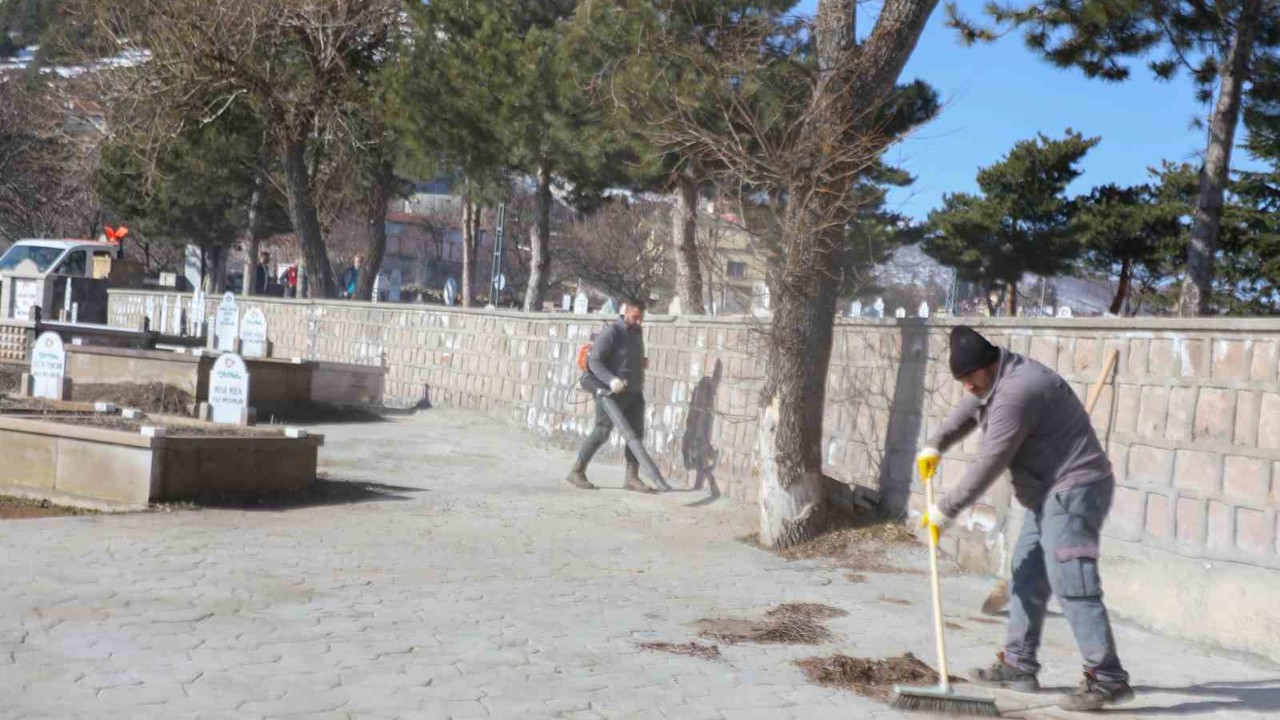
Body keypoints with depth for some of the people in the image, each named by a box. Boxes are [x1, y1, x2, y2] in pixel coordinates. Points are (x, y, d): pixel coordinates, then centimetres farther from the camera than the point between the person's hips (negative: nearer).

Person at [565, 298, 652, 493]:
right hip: (612, 392, -7)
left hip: (635, 393, 8)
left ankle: (632, 477, 7)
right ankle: (577, 472, 7)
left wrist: (642, 362, 9)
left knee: (636, 434, 3)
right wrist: (611, 380, -34)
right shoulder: (611, 332, -13)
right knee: (601, 433, -4)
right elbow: (594, 361, -20)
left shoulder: (637, 332, 12)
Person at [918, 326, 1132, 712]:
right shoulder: (997, 378, 10)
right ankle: (1018, 666, 22)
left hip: (1074, 492, -11)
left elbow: (988, 465, -21)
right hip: (1050, 495, 11)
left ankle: (1108, 679, -14)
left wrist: (944, 511, -13)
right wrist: (935, 446, 12)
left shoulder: (1015, 393, -23)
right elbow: (967, 411, 29)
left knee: (1072, 585, -16)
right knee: (1027, 578, 14)